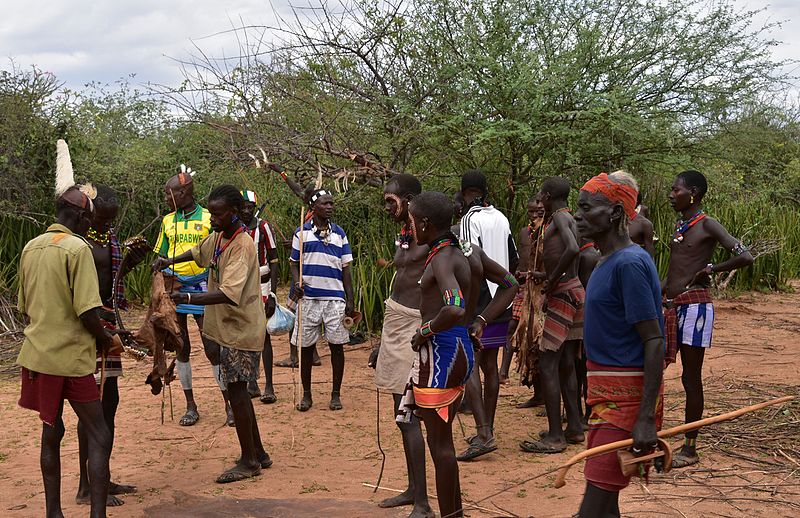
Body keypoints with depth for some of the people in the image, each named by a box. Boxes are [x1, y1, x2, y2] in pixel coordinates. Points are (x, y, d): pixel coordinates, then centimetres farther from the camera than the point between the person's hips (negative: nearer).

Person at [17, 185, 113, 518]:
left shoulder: (30, 248, 9)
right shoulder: (77, 248, -14)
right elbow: (87, 311, -19)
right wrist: (104, 339, -2)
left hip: (36, 353, 8)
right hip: (70, 357, -8)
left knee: (51, 432, 18)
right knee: (99, 438, -3)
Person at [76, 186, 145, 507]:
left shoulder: (109, 235, 13)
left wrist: (130, 260, 5)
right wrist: (95, 315, -27)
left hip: (106, 321, 9)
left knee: (109, 399, 14)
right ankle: (86, 487, 4)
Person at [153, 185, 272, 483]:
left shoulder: (242, 246, -21)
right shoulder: (218, 237, 6)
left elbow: (229, 293, -32)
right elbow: (199, 252, 29)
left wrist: (188, 299, -38)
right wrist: (170, 261, 13)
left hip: (240, 329, -9)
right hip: (225, 326, 9)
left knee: (236, 392, -4)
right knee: (237, 390, 14)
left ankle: (249, 461, 7)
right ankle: (258, 453, 25)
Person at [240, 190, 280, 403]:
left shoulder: (263, 227, -5)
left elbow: (274, 262, -5)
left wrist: (272, 294, -11)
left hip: (261, 285, -3)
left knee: (263, 335, -5)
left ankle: (269, 386, -3)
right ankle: (252, 383, 16)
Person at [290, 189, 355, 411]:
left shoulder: (339, 233, 8)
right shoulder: (302, 232, 4)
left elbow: (345, 269, 8)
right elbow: (294, 263, 8)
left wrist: (350, 301, 3)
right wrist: (297, 282, -13)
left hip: (335, 298, 1)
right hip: (309, 298, -1)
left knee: (337, 345, 2)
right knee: (306, 347, 5)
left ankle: (336, 394, 14)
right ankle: (306, 394, 18)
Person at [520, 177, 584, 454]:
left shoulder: (559, 217, -12)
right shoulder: (568, 218, 16)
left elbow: (573, 249, -31)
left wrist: (552, 281, -21)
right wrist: (545, 276, 30)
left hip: (564, 296, -10)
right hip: (574, 293, 10)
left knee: (548, 364, -7)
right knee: (566, 364, 15)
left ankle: (555, 436, -6)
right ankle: (574, 427, 22)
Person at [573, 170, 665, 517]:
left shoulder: (629, 264, -17)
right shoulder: (607, 261, 11)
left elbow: (654, 341, -20)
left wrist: (646, 418, -24)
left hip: (627, 395, -10)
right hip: (607, 393, 10)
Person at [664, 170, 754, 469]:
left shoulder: (707, 225, -9)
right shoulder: (679, 225, 14)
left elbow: (745, 257, -19)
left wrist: (710, 269, -11)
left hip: (694, 307, -8)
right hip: (671, 307, 8)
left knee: (691, 378, 0)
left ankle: (690, 448, 9)